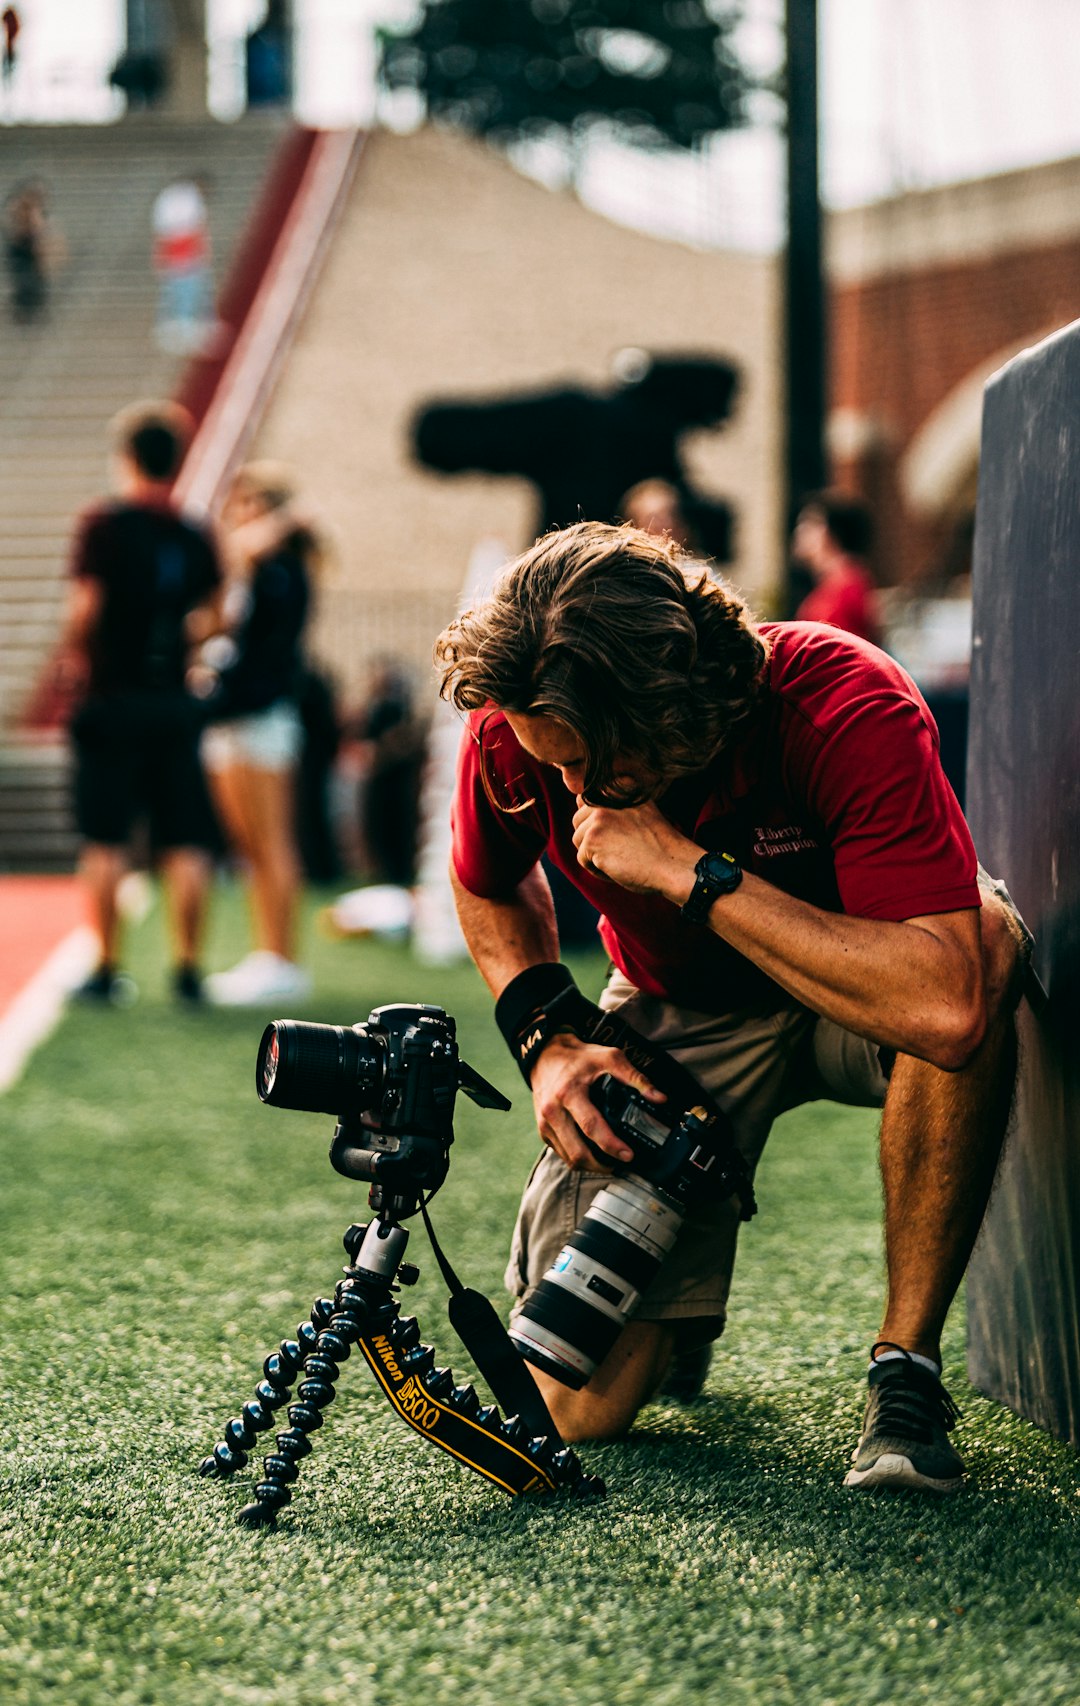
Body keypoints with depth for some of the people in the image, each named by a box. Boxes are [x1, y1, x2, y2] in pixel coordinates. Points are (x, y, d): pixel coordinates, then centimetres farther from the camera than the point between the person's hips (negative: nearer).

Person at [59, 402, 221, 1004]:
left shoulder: (105, 525, -7)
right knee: (186, 842, 4)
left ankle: (108, 968, 1)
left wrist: (75, 656, 5)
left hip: (113, 698, -3)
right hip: (174, 701, 3)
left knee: (107, 842, 1)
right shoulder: (194, 537, 5)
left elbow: (87, 606, -13)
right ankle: (190, 968, 4)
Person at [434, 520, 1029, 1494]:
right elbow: (491, 888, 5)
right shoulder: (518, 730, -21)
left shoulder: (849, 708, -35)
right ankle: (681, 1302, 25)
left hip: (850, 1000, -2)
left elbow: (945, 1009, -48)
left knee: (986, 938, -40)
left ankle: (907, 1366, -25)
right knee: (581, 1406, -14)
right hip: (674, 1018, 2)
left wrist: (690, 870, -44)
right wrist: (547, 1038, -14)